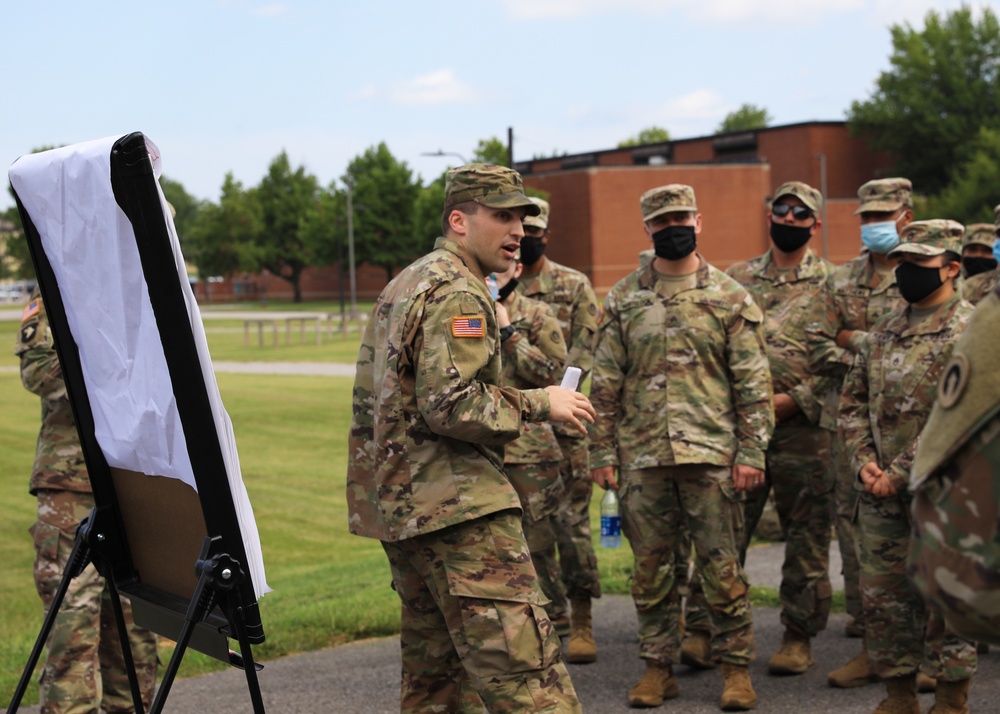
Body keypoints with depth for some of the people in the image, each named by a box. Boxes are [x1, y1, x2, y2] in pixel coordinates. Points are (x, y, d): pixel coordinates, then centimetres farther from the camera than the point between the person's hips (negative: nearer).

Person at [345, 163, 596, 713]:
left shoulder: (401, 286, 21)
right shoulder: (456, 291, -12)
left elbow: (367, 398, 26)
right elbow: (452, 403, -22)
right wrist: (539, 402, -12)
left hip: (399, 502, 10)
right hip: (456, 503, -10)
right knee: (524, 670, -16)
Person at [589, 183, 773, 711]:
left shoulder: (730, 298, 3)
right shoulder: (622, 299, 8)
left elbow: (752, 383, 1)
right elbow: (605, 383, 9)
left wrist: (751, 451, -6)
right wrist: (602, 453, 4)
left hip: (712, 455, -2)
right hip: (642, 457, 2)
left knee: (722, 568, 1)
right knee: (650, 569, 8)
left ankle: (736, 668, 12)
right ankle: (658, 667, 19)